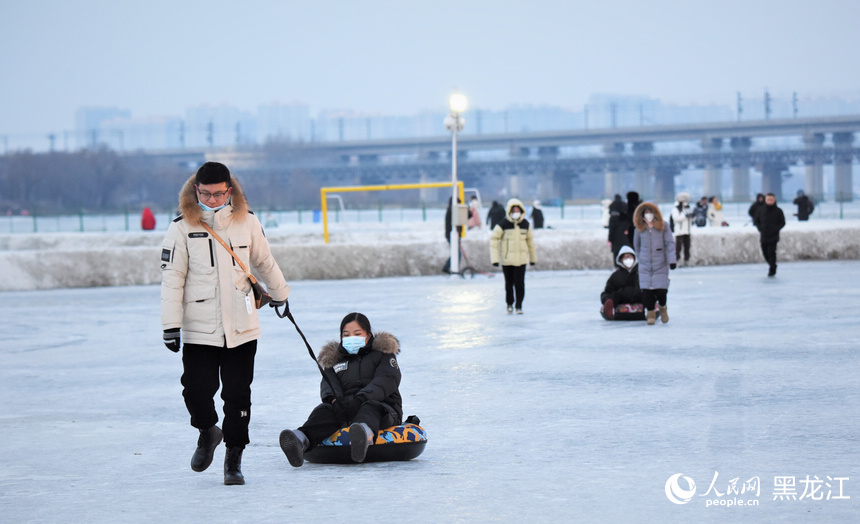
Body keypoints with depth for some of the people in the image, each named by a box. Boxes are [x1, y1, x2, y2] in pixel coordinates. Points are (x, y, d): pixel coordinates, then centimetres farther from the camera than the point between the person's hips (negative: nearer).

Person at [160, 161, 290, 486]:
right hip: (198, 330, -1)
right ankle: (207, 432, 26)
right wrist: (171, 324, -8)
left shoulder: (247, 222, 4)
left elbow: (264, 262, 20)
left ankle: (234, 458, 15)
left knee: (237, 395, 1)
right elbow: (172, 278, -3)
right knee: (197, 391, -6)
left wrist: (278, 293, 32)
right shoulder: (182, 228, -3)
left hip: (241, 328, 1)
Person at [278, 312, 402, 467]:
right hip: (345, 410, 3)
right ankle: (301, 439, -63)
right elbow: (328, 384, 6)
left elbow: (387, 381, -5)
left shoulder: (382, 353, 15)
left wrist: (362, 398, -24)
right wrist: (333, 399, -22)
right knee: (325, 410, -29)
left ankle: (365, 433, -77)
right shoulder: (335, 359, 25)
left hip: (383, 409, -3)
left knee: (370, 407, -38)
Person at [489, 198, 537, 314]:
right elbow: (493, 239, -6)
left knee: (519, 282, -6)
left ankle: (519, 306, 7)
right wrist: (494, 258, -11)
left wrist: (533, 257, 21)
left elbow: (530, 240, 15)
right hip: (506, 259, -2)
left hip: (521, 258, 2)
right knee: (509, 283, 8)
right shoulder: (504, 224, -10)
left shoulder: (526, 224, 2)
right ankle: (509, 304, 29)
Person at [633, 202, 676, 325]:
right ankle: (651, 312, 11)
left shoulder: (663, 227, -3)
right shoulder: (640, 228, 2)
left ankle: (662, 307, 27)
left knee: (661, 290, -4)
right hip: (645, 265, 1)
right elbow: (636, 245, 16)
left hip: (661, 264, -1)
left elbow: (670, 243, -3)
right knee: (647, 290, -4)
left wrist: (672, 260, -9)